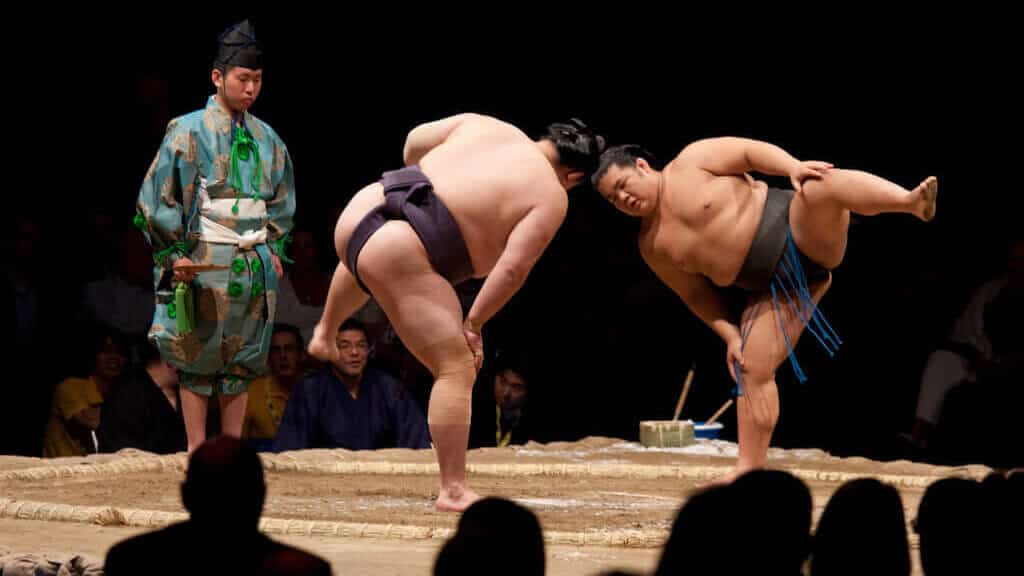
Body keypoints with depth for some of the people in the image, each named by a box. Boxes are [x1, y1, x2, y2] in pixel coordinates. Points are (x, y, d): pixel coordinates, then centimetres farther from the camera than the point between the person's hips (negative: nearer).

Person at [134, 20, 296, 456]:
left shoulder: (266, 139, 11)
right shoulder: (189, 132, -5)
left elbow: (282, 199, 22)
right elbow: (157, 196, -6)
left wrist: (274, 248, 12)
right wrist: (175, 254, -12)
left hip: (254, 264, 5)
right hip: (203, 262, -5)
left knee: (242, 360, 7)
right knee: (198, 360, -3)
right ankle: (197, 453, 1)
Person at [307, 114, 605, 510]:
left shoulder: (488, 126, 13)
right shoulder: (550, 197, -3)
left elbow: (415, 140, 18)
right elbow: (513, 268, -11)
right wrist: (474, 323, -2)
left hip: (358, 214, 8)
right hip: (401, 257, -8)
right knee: (457, 371, -3)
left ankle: (325, 333, 67)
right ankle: (453, 491, -9)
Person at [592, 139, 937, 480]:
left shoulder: (691, 163, -1)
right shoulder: (653, 247, 12)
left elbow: (753, 151, -8)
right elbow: (697, 295, 17)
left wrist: (794, 167, -25)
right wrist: (730, 334, 5)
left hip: (800, 233, -6)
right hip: (775, 289, 6)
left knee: (822, 186, -36)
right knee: (752, 369, -1)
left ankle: (913, 202, -56)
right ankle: (749, 469, 3)